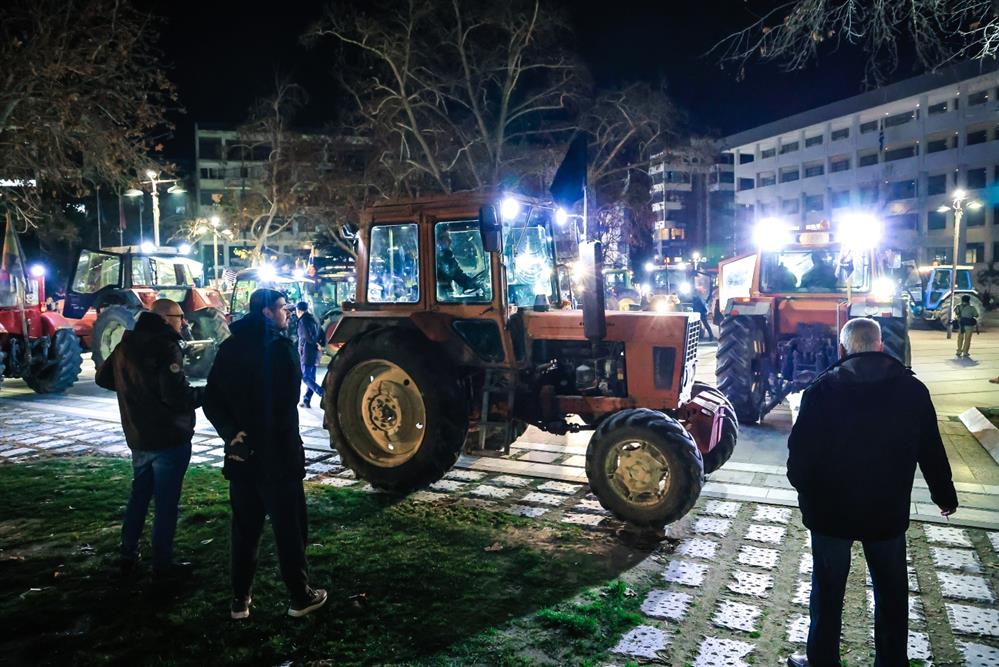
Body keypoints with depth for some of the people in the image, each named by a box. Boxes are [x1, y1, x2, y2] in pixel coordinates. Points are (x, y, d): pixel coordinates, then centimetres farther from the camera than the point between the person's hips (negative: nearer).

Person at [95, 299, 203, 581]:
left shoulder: (127, 344, 6)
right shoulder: (166, 348, -20)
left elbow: (103, 377, 18)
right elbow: (179, 397, -28)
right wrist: (207, 392, -12)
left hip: (138, 438, 8)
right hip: (169, 439, -8)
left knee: (139, 495, 20)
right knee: (166, 502, 2)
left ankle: (128, 556, 29)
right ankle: (162, 563, 11)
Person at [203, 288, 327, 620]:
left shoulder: (229, 348, 6)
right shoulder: (280, 347, -13)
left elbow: (212, 402, 2)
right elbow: (289, 399, -15)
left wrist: (233, 434, -7)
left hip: (241, 455, 6)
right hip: (278, 454, -5)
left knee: (245, 528, 14)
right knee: (289, 529, 6)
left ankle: (240, 600, 21)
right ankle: (300, 597, 16)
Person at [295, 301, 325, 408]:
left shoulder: (303, 320, -11)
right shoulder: (314, 319, 15)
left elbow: (307, 336, -21)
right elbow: (321, 334, 15)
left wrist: (317, 345, -9)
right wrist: (320, 345, 7)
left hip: (307, 352, -8)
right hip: (315, 353, 8)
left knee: (305, 378, -6)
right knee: (311, 377, 12)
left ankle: (324, 394, -21)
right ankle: (306, 400, 17)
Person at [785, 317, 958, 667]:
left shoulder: (823, 389, -13)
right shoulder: (912, 389, -5)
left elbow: (800, 451, -13)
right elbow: (931, 451, 3)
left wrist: (805, 489, 6)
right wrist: (944, 495, 18)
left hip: (831, 510, -2)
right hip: (887, 511, 2)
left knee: (828, 590, 12)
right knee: (892, 592, 19)